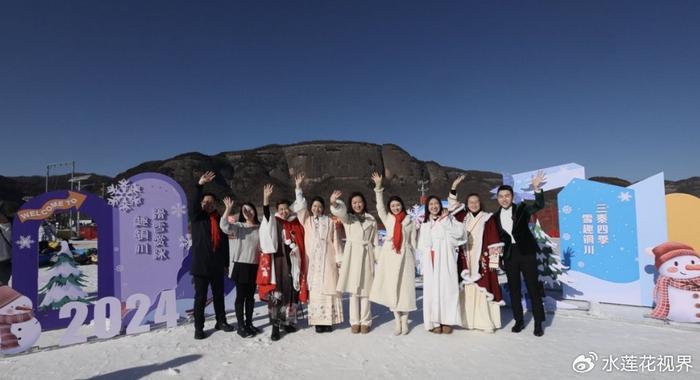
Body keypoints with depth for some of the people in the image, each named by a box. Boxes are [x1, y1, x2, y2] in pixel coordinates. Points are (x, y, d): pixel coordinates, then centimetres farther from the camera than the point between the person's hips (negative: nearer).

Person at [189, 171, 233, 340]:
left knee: (219, 295, 14)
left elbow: (225, 243, 11)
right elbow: (193, 204, -20)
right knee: (200, 298, 3)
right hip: (200, 265, -3)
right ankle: (198, 328, 13)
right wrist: (200, 185, -33)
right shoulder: (197, 217, 2)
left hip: (217, 266, 3)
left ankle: (221, 321, 28)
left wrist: (226, 263, 9)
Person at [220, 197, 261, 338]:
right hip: (240, 265, -3)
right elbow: (224, 226, -22)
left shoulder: (260, 228, 6)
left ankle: (249, 323, 24)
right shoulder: (238, 226, -3)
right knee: (241, 295, 1)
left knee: (250, 296, 12)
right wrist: (228, 209, -30)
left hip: (254, 265, 4)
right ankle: (241, 326, 10)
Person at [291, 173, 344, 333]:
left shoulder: (330, 221, 8)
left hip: (327, 260, -1)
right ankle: (318, 320, 4)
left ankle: (329, 320, 3)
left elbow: (335, 240, 7)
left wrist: (338, 258, 3)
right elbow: (300, 206, -3)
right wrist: (298, 187, -8)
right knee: (315, 289, 0)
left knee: (328, 288, -3)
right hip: (312, 260, 1)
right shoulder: (306, 220, 10)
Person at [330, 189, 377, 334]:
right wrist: (334, 203, -40)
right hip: (352, 254, -1)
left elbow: (375, 240, 12)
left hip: (367, 255, 1)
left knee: (365, 289, 2)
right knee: (353, 289, 1)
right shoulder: (347, 217, 6)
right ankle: (354, 321, 9)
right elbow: (340, 211, -18)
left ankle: (365, 321, 10)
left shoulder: (371, 219, 11)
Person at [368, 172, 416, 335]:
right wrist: (378, 187, -11)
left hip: (405, 256, -1)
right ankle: (397, 320, 8)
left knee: (405, 288, 0)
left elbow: (413, 242, 10)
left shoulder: (410, 221, 9)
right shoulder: (387, 219, 11)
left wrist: (414, 260, 7)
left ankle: (404, 321, 9)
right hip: (389, 255, 1)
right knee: (391, 287, 0)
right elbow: (380, 207, -2)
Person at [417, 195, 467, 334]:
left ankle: (446, 321, -2)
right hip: (430, 262, 3)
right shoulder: (425, 224, 17)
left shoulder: (448, 218, 6)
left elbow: (459, 232, -11)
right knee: (432, 289, -2)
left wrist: (445, 220, -10)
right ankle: (435, 322, 2)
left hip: (445, 260, -3)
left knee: (446, 287, -6)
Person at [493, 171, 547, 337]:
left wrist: (536, 188, -34)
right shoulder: (495, 216, 5)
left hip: (526, 253, -3)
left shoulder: (522, 209, -3)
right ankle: (519, 320, 21)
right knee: (514, 289, 9)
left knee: (533, 287, 2)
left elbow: (539, 205, -20)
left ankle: (538, 323, 12)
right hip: (509, 255, 3)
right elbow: (497, 236, 11)